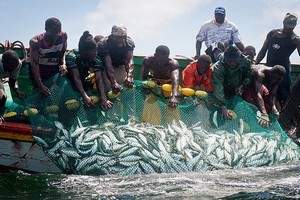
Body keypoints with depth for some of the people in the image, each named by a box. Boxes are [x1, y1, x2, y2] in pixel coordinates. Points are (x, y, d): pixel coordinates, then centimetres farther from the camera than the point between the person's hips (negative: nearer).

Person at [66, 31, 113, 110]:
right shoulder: (72, 56, -31)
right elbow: (76, 78, -39)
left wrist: (104, 99, -45)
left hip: (84, 82, 4)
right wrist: (85, 96, -51)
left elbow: (99, 79, -30)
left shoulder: (96, 59, -20)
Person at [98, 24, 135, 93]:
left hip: (120, 66, 3)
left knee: (130, 85, -10)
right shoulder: (103, 44, -32)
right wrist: (113, 83, -58)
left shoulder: (129, 43, -23)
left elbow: (129, 60, -35)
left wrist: (129, 76, -55)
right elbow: (108, 65, -43)